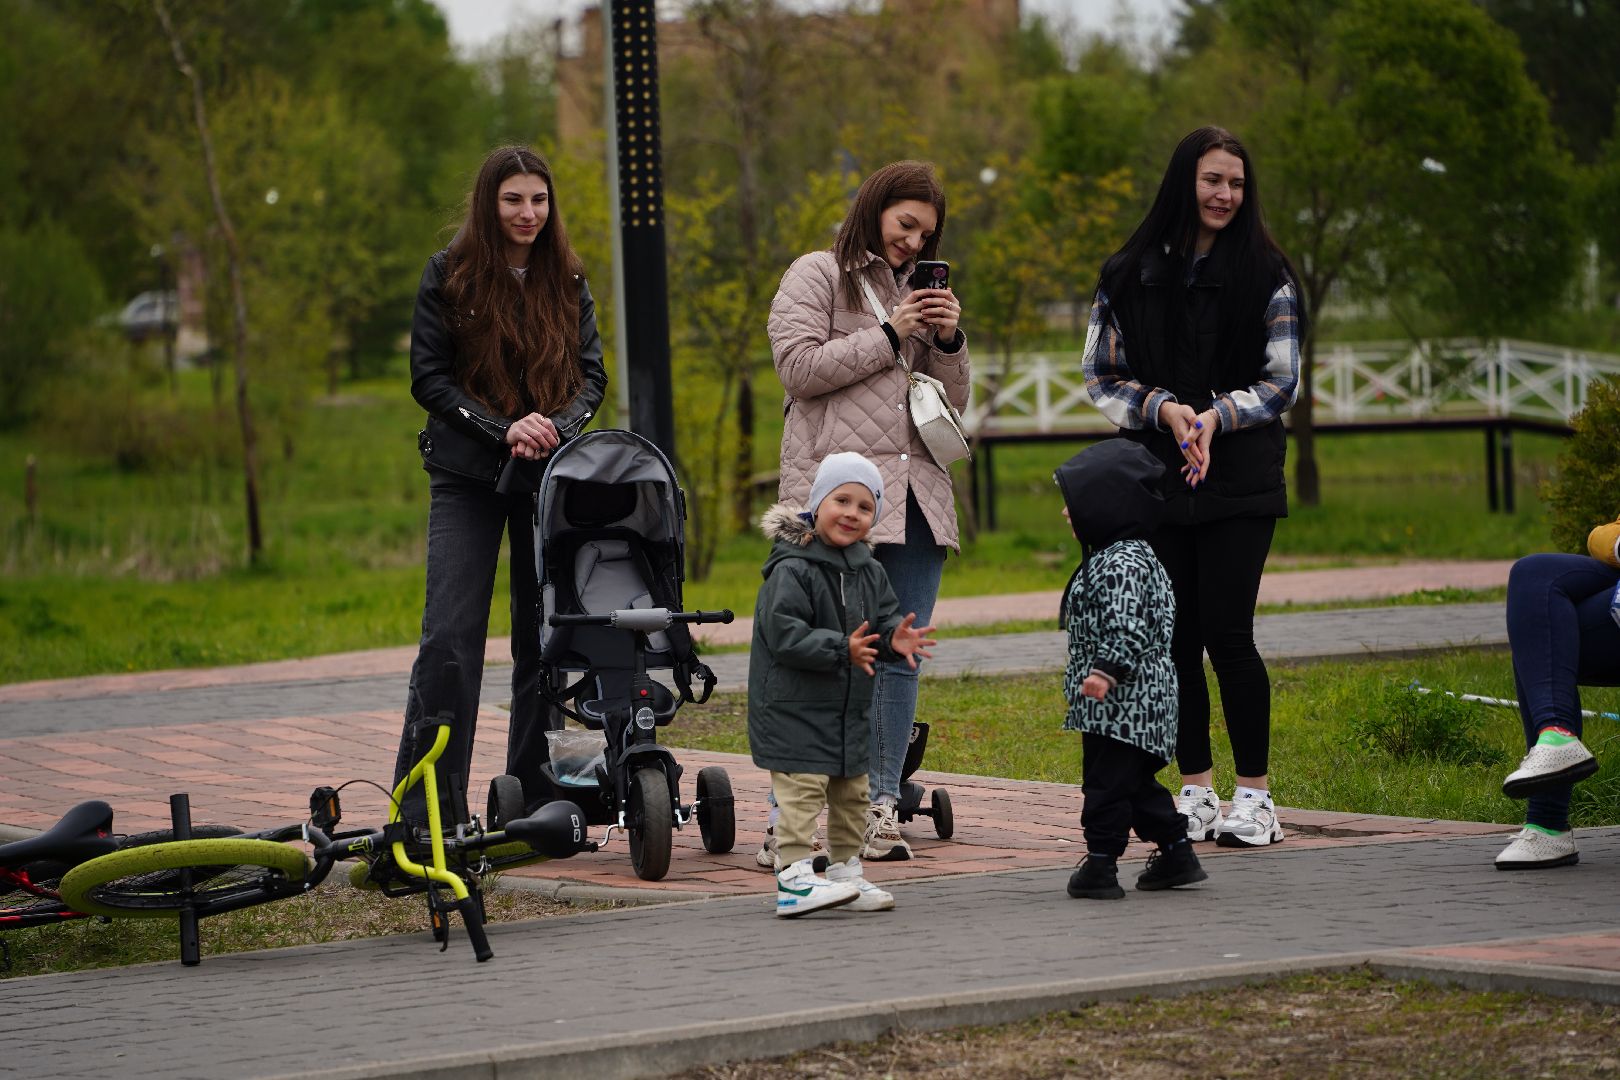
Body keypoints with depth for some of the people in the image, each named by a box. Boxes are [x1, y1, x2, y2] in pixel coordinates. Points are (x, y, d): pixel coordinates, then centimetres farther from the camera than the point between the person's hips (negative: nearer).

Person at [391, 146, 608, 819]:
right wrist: (503, 428, -15)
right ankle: (424, 807, -8)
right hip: (466, 477, -3)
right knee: (451, 633, -10)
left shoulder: (567, 281, 10)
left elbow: (591, 375, 7)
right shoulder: (449, 276, 1)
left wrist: (554, 426, -13)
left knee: (545, 635, 4)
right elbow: (428, 377, -3)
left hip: (552, 474, 3)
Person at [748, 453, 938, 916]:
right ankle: (794, 878, -11)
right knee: (801, 791, -11)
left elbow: (883, 620, 14)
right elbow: (783, 634, -23)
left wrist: (894, 640, -10)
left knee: (851, 793, 15)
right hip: (794, 709, -8)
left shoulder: (869, 572, 8)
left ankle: (846, 870, 27)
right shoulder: (792, 570, -17)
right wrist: (841, 650, -30)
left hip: (850, 710, 8)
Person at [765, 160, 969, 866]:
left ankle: (881, 808, 4)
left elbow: (953, 405, 23)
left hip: (917, 495, 6)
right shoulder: (818, 276, 7)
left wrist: (949, 341, 5)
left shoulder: (915, 290, 25)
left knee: (901, 654, 1)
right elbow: (799, 368, -8)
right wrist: (887, 337, -5)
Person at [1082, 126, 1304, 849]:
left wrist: (1215, 416, -13)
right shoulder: (1129, 276, 7)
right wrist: (1163, 409, -9)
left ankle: (1253, 795, 1)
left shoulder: (1265, 275, 3)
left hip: (1239, 482, -2)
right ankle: (1194, 789, 12)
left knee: (1227, 633, -8)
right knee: (1176, 638, 3)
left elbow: (1281, 383, 3)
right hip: (1156, 479, 2)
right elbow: (1101, 375, 8)